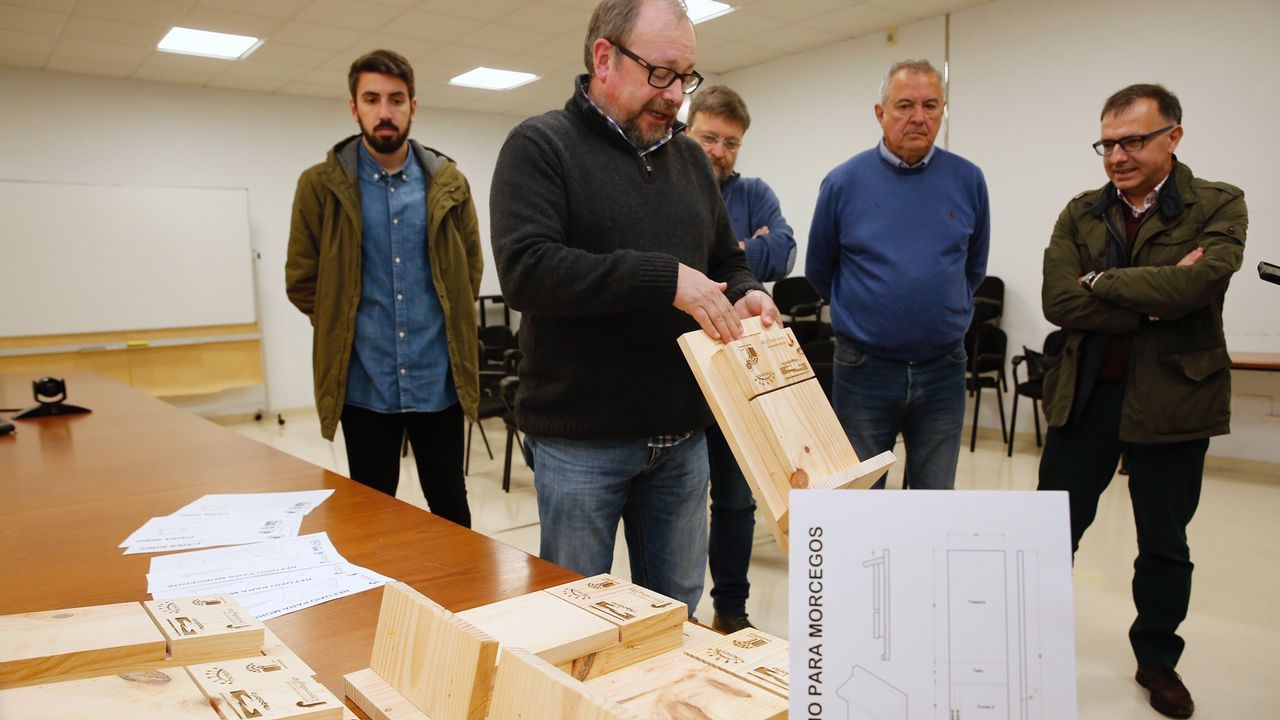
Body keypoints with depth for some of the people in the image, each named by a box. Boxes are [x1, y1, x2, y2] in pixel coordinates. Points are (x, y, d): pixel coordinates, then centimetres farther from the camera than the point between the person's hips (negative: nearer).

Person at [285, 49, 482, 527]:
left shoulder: (448, 182, 3)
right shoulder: (321, 185, -2)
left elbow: (471, 266, 12)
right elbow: (302, 281, 4)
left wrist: (452, 323, 7)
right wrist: (344, 330, 4)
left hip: (439, 381, 1)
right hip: (364, 385, -1)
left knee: (451, 507, 11)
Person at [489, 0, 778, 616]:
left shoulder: (689, 157, 13)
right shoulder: (540, 145, -5)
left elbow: (728, 260, 21)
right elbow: (524, 268, -21)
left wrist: (744, 295, -3)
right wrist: (664, 280, -23)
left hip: (682, 435, 6)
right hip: (579, 440, -5)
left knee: (676, 609, 17)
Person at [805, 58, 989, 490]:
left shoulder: (967, 180, 0)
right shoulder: (844, 182, -5)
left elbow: (973, 267, 14)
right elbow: (818, 272, 6)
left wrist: (940, 310, 14)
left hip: (943, 371, 2)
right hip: (863, 370, -1)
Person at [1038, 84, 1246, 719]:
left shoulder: (1218, 206, -3)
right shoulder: (1080, 213, 4)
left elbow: (1197, 285, -22)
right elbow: (1058, 301, -11)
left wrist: (1099, 280, -13)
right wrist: (1153, 302, -17)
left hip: (1172, 398, -1)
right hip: (1084, 395, 2)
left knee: (1164, 542, 13)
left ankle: (1157, 659, 33)